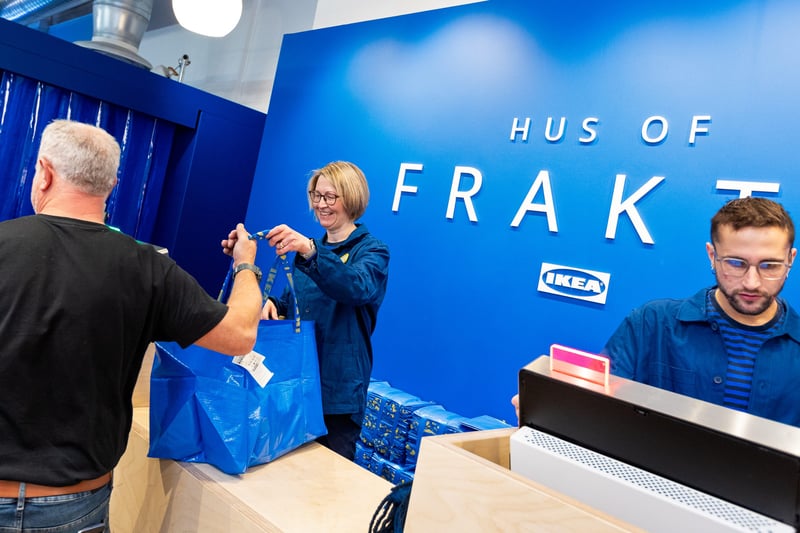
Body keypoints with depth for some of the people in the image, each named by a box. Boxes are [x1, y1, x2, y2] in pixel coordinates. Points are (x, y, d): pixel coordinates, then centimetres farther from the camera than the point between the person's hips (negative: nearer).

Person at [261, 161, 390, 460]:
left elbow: (357, 288, -30)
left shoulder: (372, 251, -7)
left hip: (338, 388, -6)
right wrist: (273, 304, -8)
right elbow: (292, 303, 15)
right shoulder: (308, 248, 12)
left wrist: (309, 251, -44)